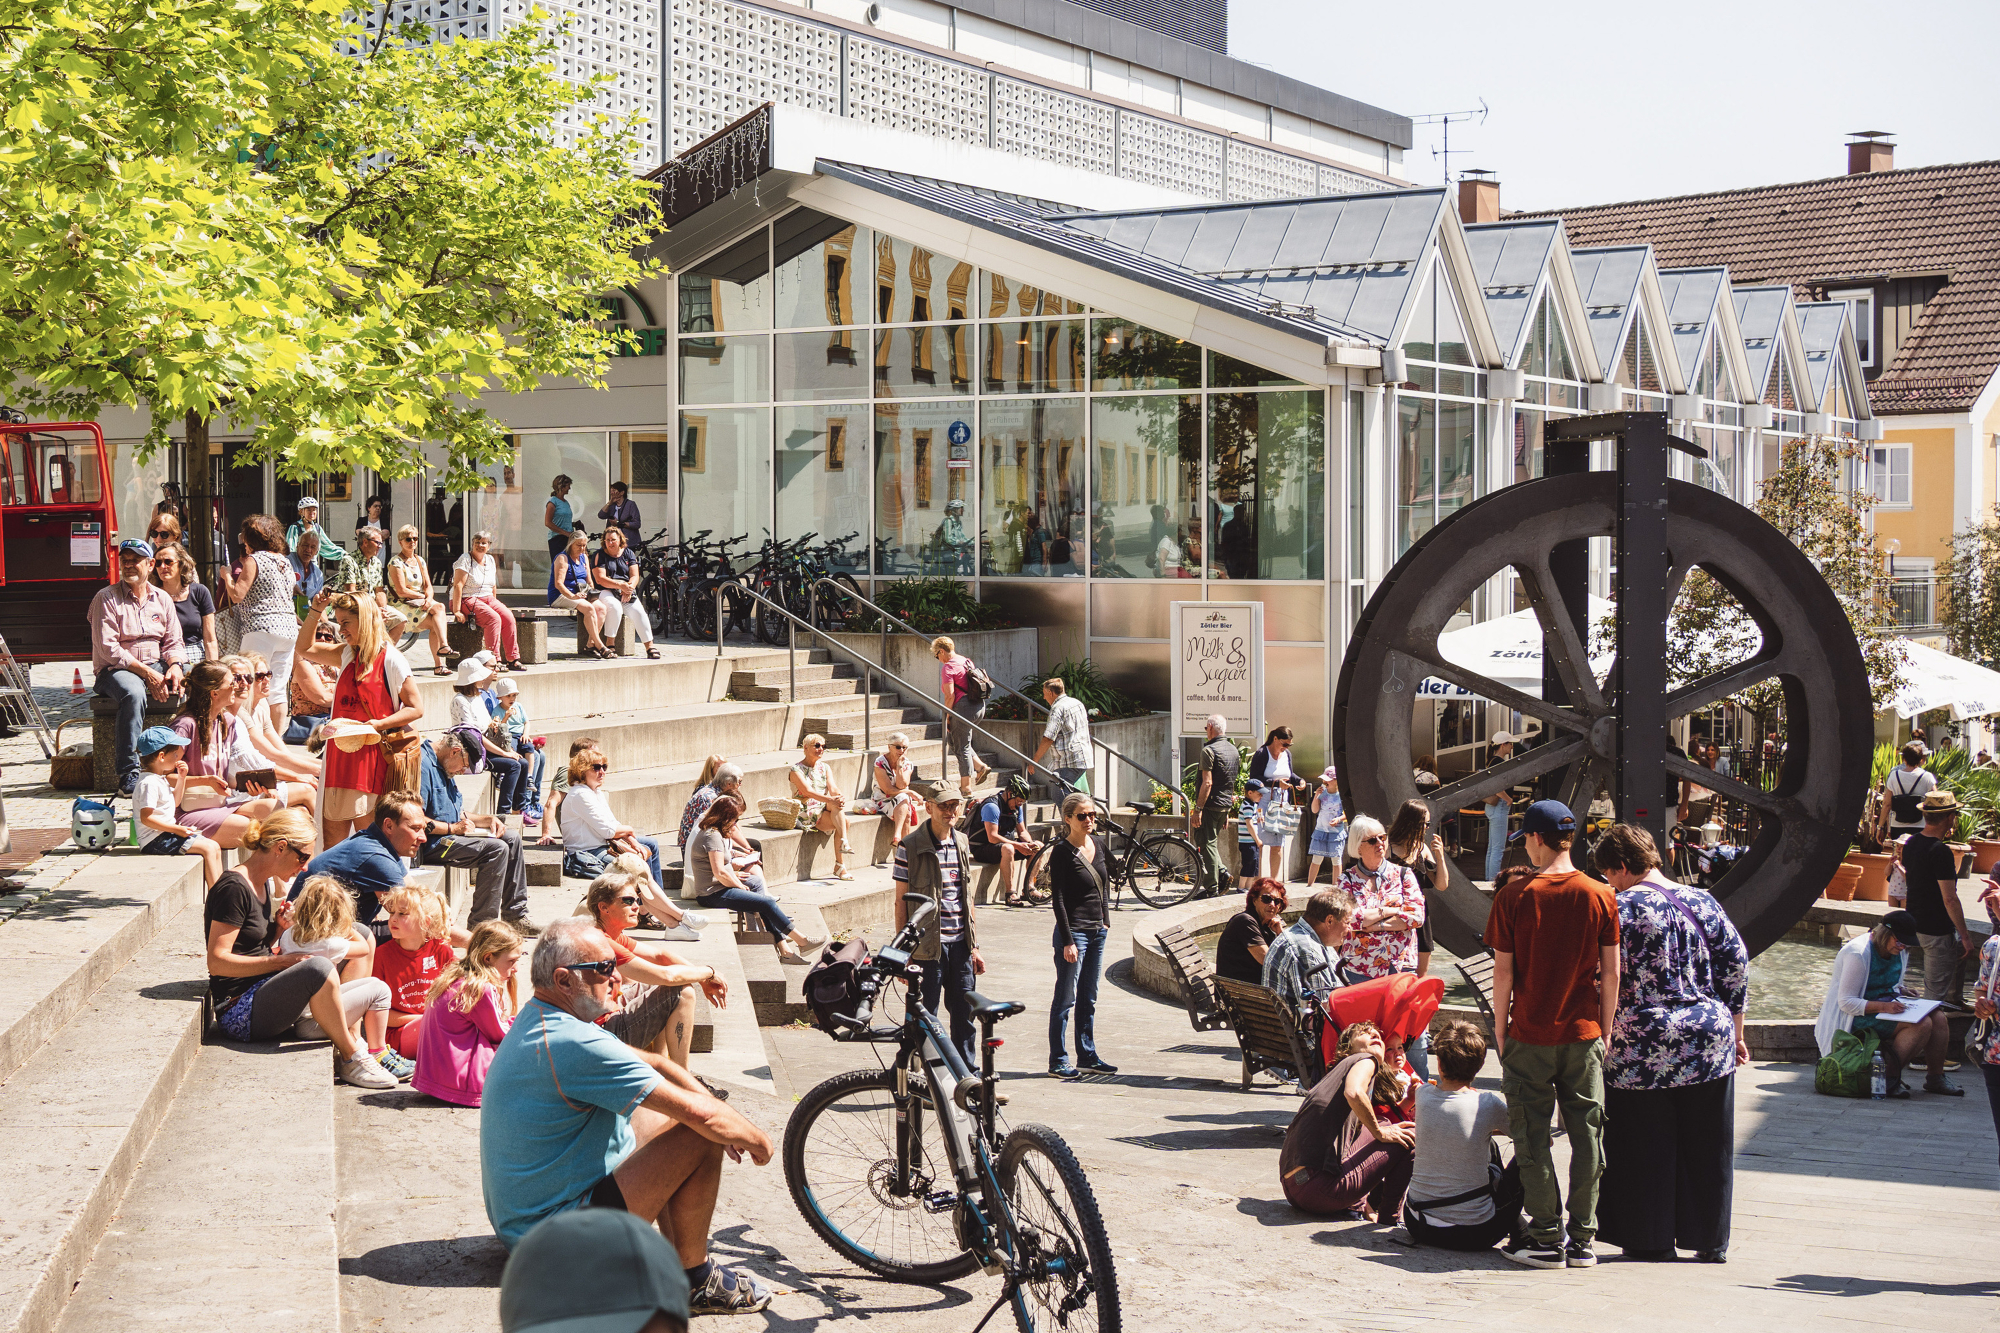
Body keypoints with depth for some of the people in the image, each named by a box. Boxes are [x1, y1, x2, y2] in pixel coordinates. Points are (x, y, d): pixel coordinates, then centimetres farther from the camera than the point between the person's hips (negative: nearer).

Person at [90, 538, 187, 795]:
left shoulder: (162, 599, 14)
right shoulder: (106, 598, -2)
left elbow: (172, 642, 14)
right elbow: (108, 649, -11)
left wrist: (174, 665, -11)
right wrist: (146, 673, -18)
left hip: (156, 667, 5)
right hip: (115, 670, -5)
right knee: (133, 693, -39)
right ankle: (129, 773, -38)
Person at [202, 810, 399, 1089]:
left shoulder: (262, 885, 16)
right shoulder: (234, 888, -14)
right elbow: (217, 961, -19)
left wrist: (278, 928, 3)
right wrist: (281, 962, -20)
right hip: (241, 1011, -9)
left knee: (377, 989, 2)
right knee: (318, 968, -37)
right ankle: (352, 1060, -21)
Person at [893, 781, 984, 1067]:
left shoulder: (962, 843, 10)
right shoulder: (910, 846, -7)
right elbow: (901, 901, -5)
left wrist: (974, 947, 14)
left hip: (960, 945, 5)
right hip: (928, 945, -5)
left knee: (965, 1012, 11)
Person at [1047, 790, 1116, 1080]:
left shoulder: (1099, 844, 8)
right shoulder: (1062, 852, -13)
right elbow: (1058, 900, -14)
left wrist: (1106, 921, 14)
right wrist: (1067, 941, -17)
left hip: (1097, 932, 7)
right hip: (1073, 931, -7)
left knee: (1089, 999, 13)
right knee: (1066, 998, -2)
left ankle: (1088, 1056, 21)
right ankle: (1058, 1061, 4)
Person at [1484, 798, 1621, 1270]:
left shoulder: (1513, 895, -7)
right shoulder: (1600, 896, -1)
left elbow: (1503, 972, -5)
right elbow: (1611, 974, 1)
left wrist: (1500, 1031, 5)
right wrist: (1605, 1030, 12)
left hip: (1530, 1036, -2)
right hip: (1584, 1035, 2)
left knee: (1532, 1139, 6)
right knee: (1586, 1136, 9)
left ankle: (1546, 1239, 7)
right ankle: (1582, 1240, 11)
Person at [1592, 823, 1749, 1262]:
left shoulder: (1619, 909, -9)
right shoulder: (1703, 903, 6)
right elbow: (1737, 967, 8)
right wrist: (1735, 1034, 16)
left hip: (1641, 1046, -4)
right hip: (1709, 1044, 4)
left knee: (1644, 1148, 8)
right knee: (1706, 1147, 13)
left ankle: (1651, 1240, 13)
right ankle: (1710, 1240, 19)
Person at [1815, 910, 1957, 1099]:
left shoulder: (1899, 952, 5)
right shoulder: (1859, 953, -21)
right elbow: (1846, 1003, -21)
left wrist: (1901, 991, -3)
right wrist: (1883, 1007, -33)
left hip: (1886, 1005, 9)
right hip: (1858, 1017, -9)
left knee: (1939, 1018, -10)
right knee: (1921, 1024, -26)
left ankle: (1936, 1077, 5)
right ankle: (1891, 1078, -21)